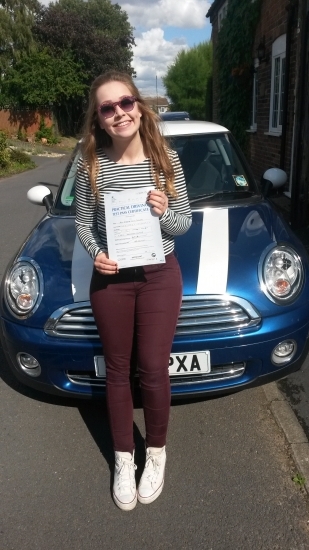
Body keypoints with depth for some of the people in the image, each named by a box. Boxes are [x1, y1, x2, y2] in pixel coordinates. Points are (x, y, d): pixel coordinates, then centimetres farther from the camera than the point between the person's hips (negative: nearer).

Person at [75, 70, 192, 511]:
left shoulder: (166, 159, -4)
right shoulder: (91, 165, -4)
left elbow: (184, 223, 2)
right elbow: (83, 223, 4)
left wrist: (164, 213, -20)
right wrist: (96, 253, -15)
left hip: (160, 276, 0)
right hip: (110, 280, 1)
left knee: (154, 371, 7)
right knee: (118, 371, 12)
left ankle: (156, 452, 34)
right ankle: (124, 458, 34)